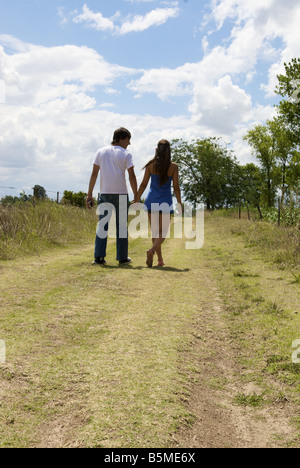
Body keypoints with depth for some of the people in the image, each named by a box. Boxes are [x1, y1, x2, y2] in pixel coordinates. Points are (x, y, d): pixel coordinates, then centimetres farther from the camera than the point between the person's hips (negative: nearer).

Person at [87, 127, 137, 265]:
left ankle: (99, 256, -1)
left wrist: (90, 194, 7)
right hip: (121, 193, -3)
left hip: (105, 193, 3)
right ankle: (122, 257, 10)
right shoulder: (126, 154, -2)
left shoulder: (101, 152, 9)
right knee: (121, 226, 5)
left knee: (102, 224, 6)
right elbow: (132, 176, -7)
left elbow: (94, 174, 5)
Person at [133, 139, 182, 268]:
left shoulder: (151, 164, -3)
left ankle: (160, 260, 16)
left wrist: (136, 199, 7)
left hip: (152, 200, 2)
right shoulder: (173, 166, -6)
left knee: (155, 232, 12)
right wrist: (180, 203, 4)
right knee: (163, 233, 4)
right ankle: (151, 250, -24)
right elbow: (176, 187, -6)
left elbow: (144, 184, -2)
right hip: (166, 202, -2)